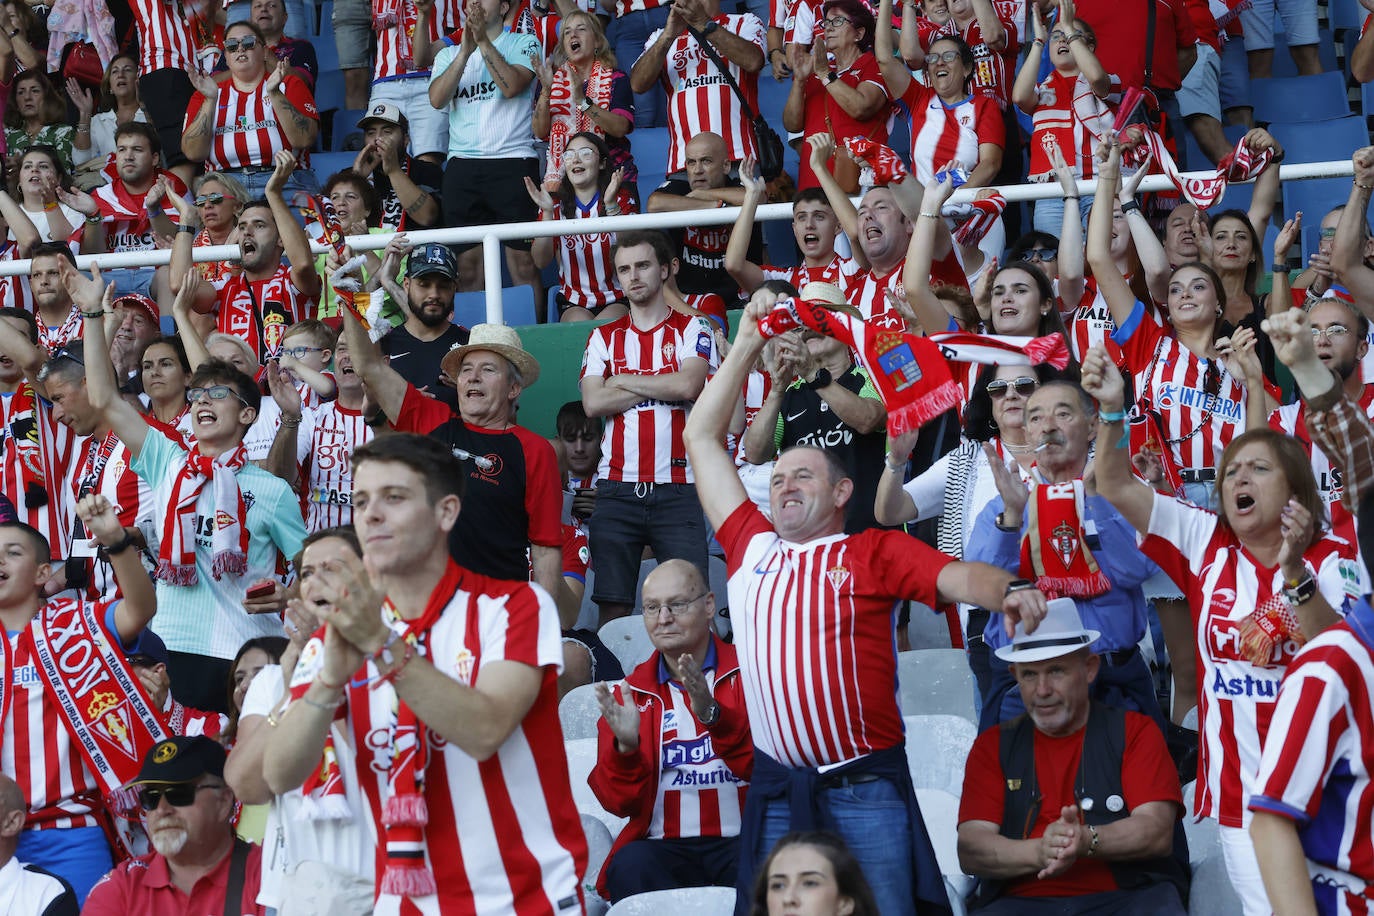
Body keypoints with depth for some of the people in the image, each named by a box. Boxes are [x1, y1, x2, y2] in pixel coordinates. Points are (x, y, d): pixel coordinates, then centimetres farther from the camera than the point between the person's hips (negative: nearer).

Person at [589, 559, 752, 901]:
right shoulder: (631, 693, 14)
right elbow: (619, 802, 6)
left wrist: (712, 715, -26)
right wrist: (625, 745, -15)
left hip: (743, 838, -3)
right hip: (664, 845, 3)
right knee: (630, 867, -31)